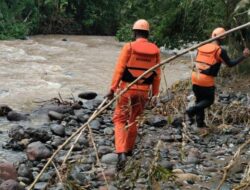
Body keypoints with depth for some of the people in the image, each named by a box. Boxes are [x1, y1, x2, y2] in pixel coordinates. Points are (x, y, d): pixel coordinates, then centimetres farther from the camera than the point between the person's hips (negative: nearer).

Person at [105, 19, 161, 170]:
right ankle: (129, 149, 34)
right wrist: (155, 94, 11)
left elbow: (119, 69, -12)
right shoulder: (155, 50, 2)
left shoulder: (129, 47, -9)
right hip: (144, 90, 4)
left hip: (127, 88, -4)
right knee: (134, 120, 22)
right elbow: (157, 74, 4)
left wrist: (113, 88, -9)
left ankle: (121, 153, -14)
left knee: (120, 119, 3)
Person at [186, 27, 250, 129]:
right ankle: (192, 110, -9)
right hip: (207, 79, -6)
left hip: (195, 76, 6)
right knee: (209, 100, 12)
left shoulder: (202, 47, 10)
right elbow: (230, 64, -4)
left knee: (199, 100, 19)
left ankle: (200, 122, 17)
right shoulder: (220, 51, -7)